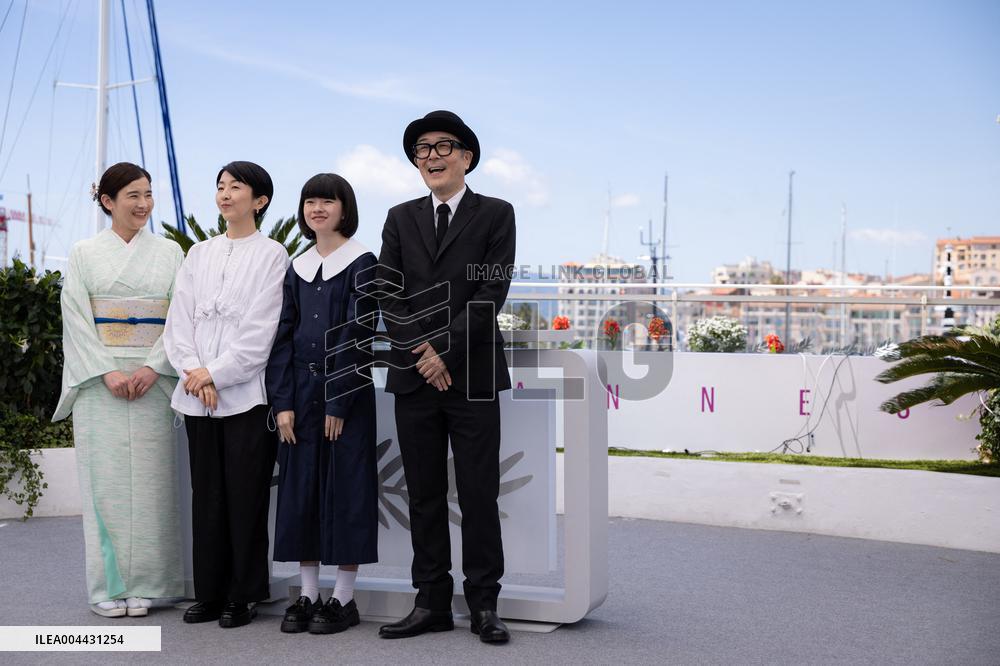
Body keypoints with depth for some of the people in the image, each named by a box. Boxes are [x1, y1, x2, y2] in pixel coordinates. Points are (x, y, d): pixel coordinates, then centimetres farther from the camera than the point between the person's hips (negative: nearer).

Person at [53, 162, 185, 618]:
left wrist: (153, 367, -11)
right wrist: (108, 372, -12)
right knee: (105, 478, -1)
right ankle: (108, 586, 6)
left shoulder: (170, 253, 8)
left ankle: (144, 584, 7)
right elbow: (77, 321, -1)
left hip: (153, 381, 1)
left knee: (149, 479, 0)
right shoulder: (84, 254, 5)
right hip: (99, 382, -1)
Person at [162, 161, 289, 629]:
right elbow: (180, 319, 9)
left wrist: (215, 374, -11)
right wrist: (192, 370, -6)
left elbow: (261, 331, -8)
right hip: (197, 395, 5)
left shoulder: (272, 255, 0)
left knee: (245, 494, 0)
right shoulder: (199, 254, 15)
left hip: (246, 392, -4)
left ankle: (242, 595, 10)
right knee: (206, 495, 8)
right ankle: (210, 593, 16)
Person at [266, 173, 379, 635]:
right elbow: (283, 336, 9)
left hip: (347, 391, -5)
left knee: (345, 489, -1)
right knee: (300, 489, 6)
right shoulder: (297, 268, 12)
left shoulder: (361, 263, -3)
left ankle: (344, 599, 8)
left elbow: (357, 336, -9)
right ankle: (308, 594, 15)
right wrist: (283, 402, -1)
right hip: (301, 393, 5)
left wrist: (339, 402, -14)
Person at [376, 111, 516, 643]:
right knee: (424, 495, 7)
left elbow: (492, 291, -7)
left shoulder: (495, 215, 4)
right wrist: (421, 353, -8)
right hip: (413, 375, 3)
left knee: (479, 495, 1)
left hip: (472, 375, -3)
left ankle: (483, 603, 9)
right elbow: (388, 295, 5)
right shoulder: (401, 219, 13)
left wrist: (446, 351, -13)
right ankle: (432, 603, 14)